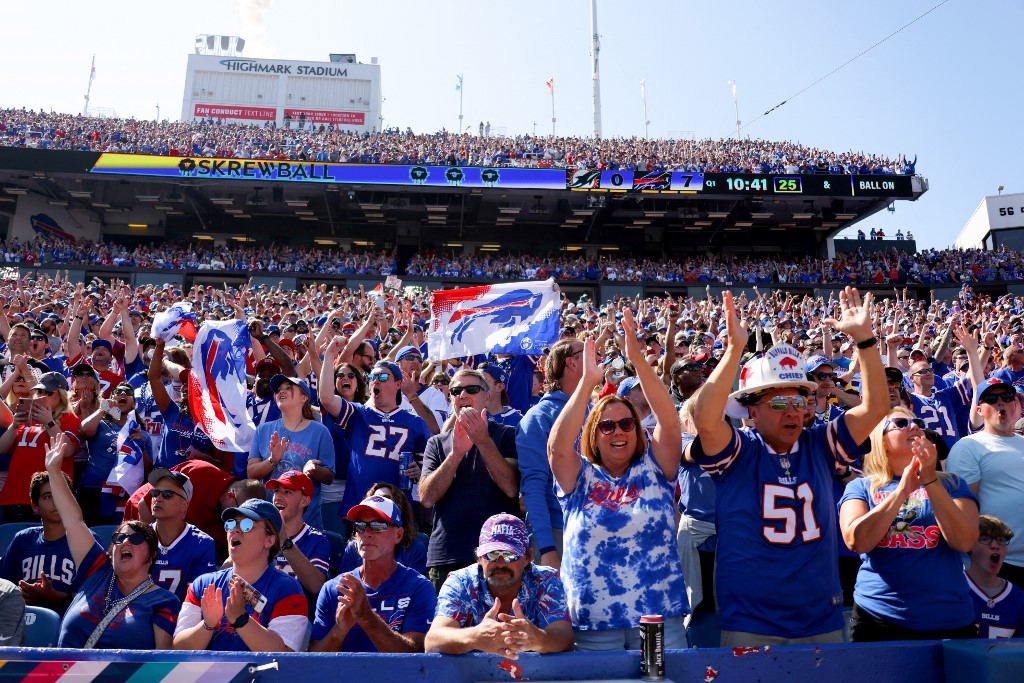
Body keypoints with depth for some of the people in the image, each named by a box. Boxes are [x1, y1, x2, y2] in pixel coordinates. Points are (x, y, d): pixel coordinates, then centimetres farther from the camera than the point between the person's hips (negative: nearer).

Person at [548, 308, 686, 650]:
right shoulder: (580, 477, 1)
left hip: (660, 616, 1)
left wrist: (637, 359, -21)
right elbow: (557, 446, -18)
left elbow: (670, 422, -13)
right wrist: (588, 381, -23)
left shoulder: (654, 468, 2)